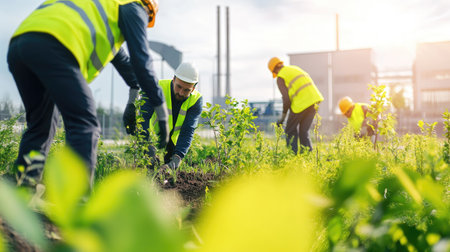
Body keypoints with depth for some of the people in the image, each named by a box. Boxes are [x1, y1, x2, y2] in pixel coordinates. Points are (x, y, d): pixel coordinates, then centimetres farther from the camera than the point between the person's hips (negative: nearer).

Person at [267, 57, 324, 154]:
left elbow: (286, 99, -9)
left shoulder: (280, 78, 1)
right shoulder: (295, 68, 25)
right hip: (314, 99, 7)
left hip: (301, 103, -7)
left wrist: (282, 117, 1)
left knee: (291, 131, 10)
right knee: (303, 131, 14)